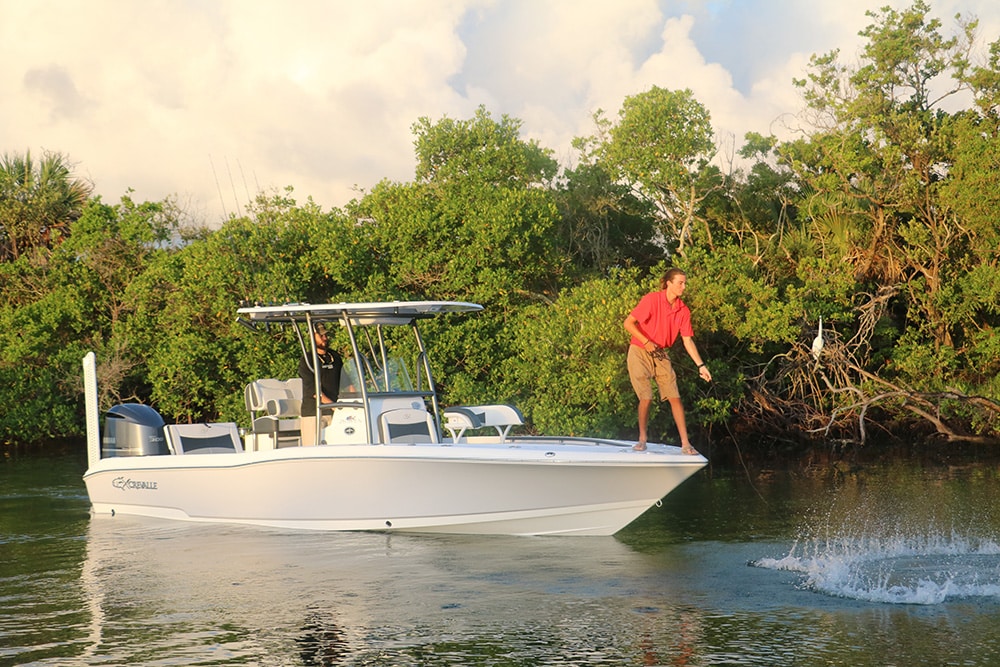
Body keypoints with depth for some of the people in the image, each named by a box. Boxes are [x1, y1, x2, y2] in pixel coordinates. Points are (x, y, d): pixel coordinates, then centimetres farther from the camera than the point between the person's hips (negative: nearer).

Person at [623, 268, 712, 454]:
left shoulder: (683, 311, -1)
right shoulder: (652, 300, -14)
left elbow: (688, 340, 0)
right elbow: (628, 323, -13)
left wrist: (701, 365, -7)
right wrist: (646, 341, -21)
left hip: (661, 355, 4)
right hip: (640, 353, -4)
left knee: (675, 397, -4)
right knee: (646, 398, -9)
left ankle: (685, 443, -2)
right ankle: (642, 439, 12)